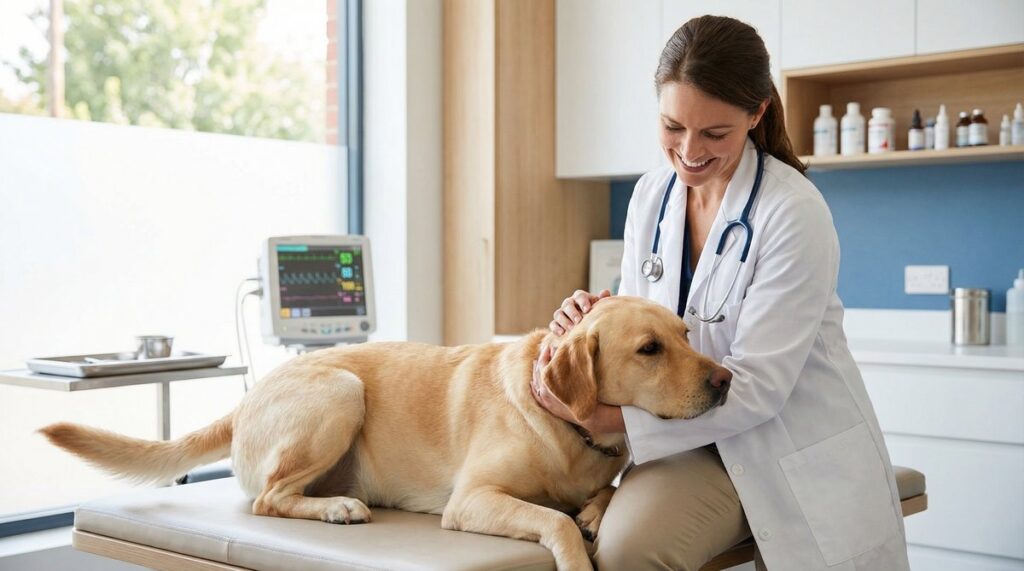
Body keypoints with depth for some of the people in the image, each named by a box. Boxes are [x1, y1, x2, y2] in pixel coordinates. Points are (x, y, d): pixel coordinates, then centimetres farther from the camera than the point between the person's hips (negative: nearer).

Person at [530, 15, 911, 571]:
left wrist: (601, 416, -26)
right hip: (697, 439, 4)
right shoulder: (650, 197, 2)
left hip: (806, 457, -3)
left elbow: (757, 384, -20)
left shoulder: (795, 212, -17)